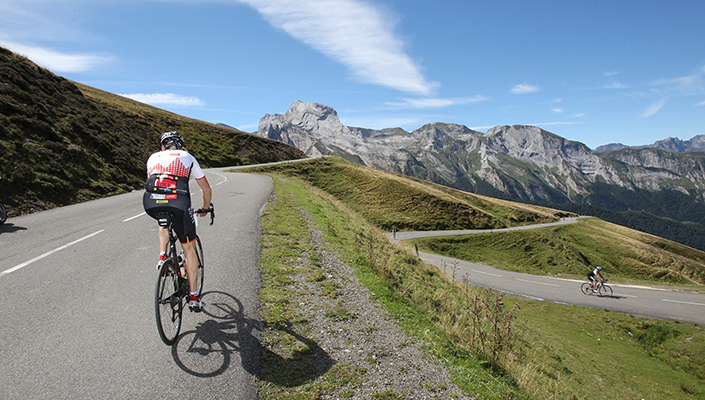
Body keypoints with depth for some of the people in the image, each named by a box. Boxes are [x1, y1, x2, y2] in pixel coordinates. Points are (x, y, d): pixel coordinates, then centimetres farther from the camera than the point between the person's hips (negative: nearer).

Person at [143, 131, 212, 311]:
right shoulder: (188, 158, 24)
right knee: (189, 250, 14)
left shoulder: (153, 158, 28)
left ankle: (162, 256, 23)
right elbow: (206, 188, 29)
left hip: (151, 203, 2)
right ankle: (193, 296, 20)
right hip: (178, 203, -2)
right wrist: (205, 208, 45)